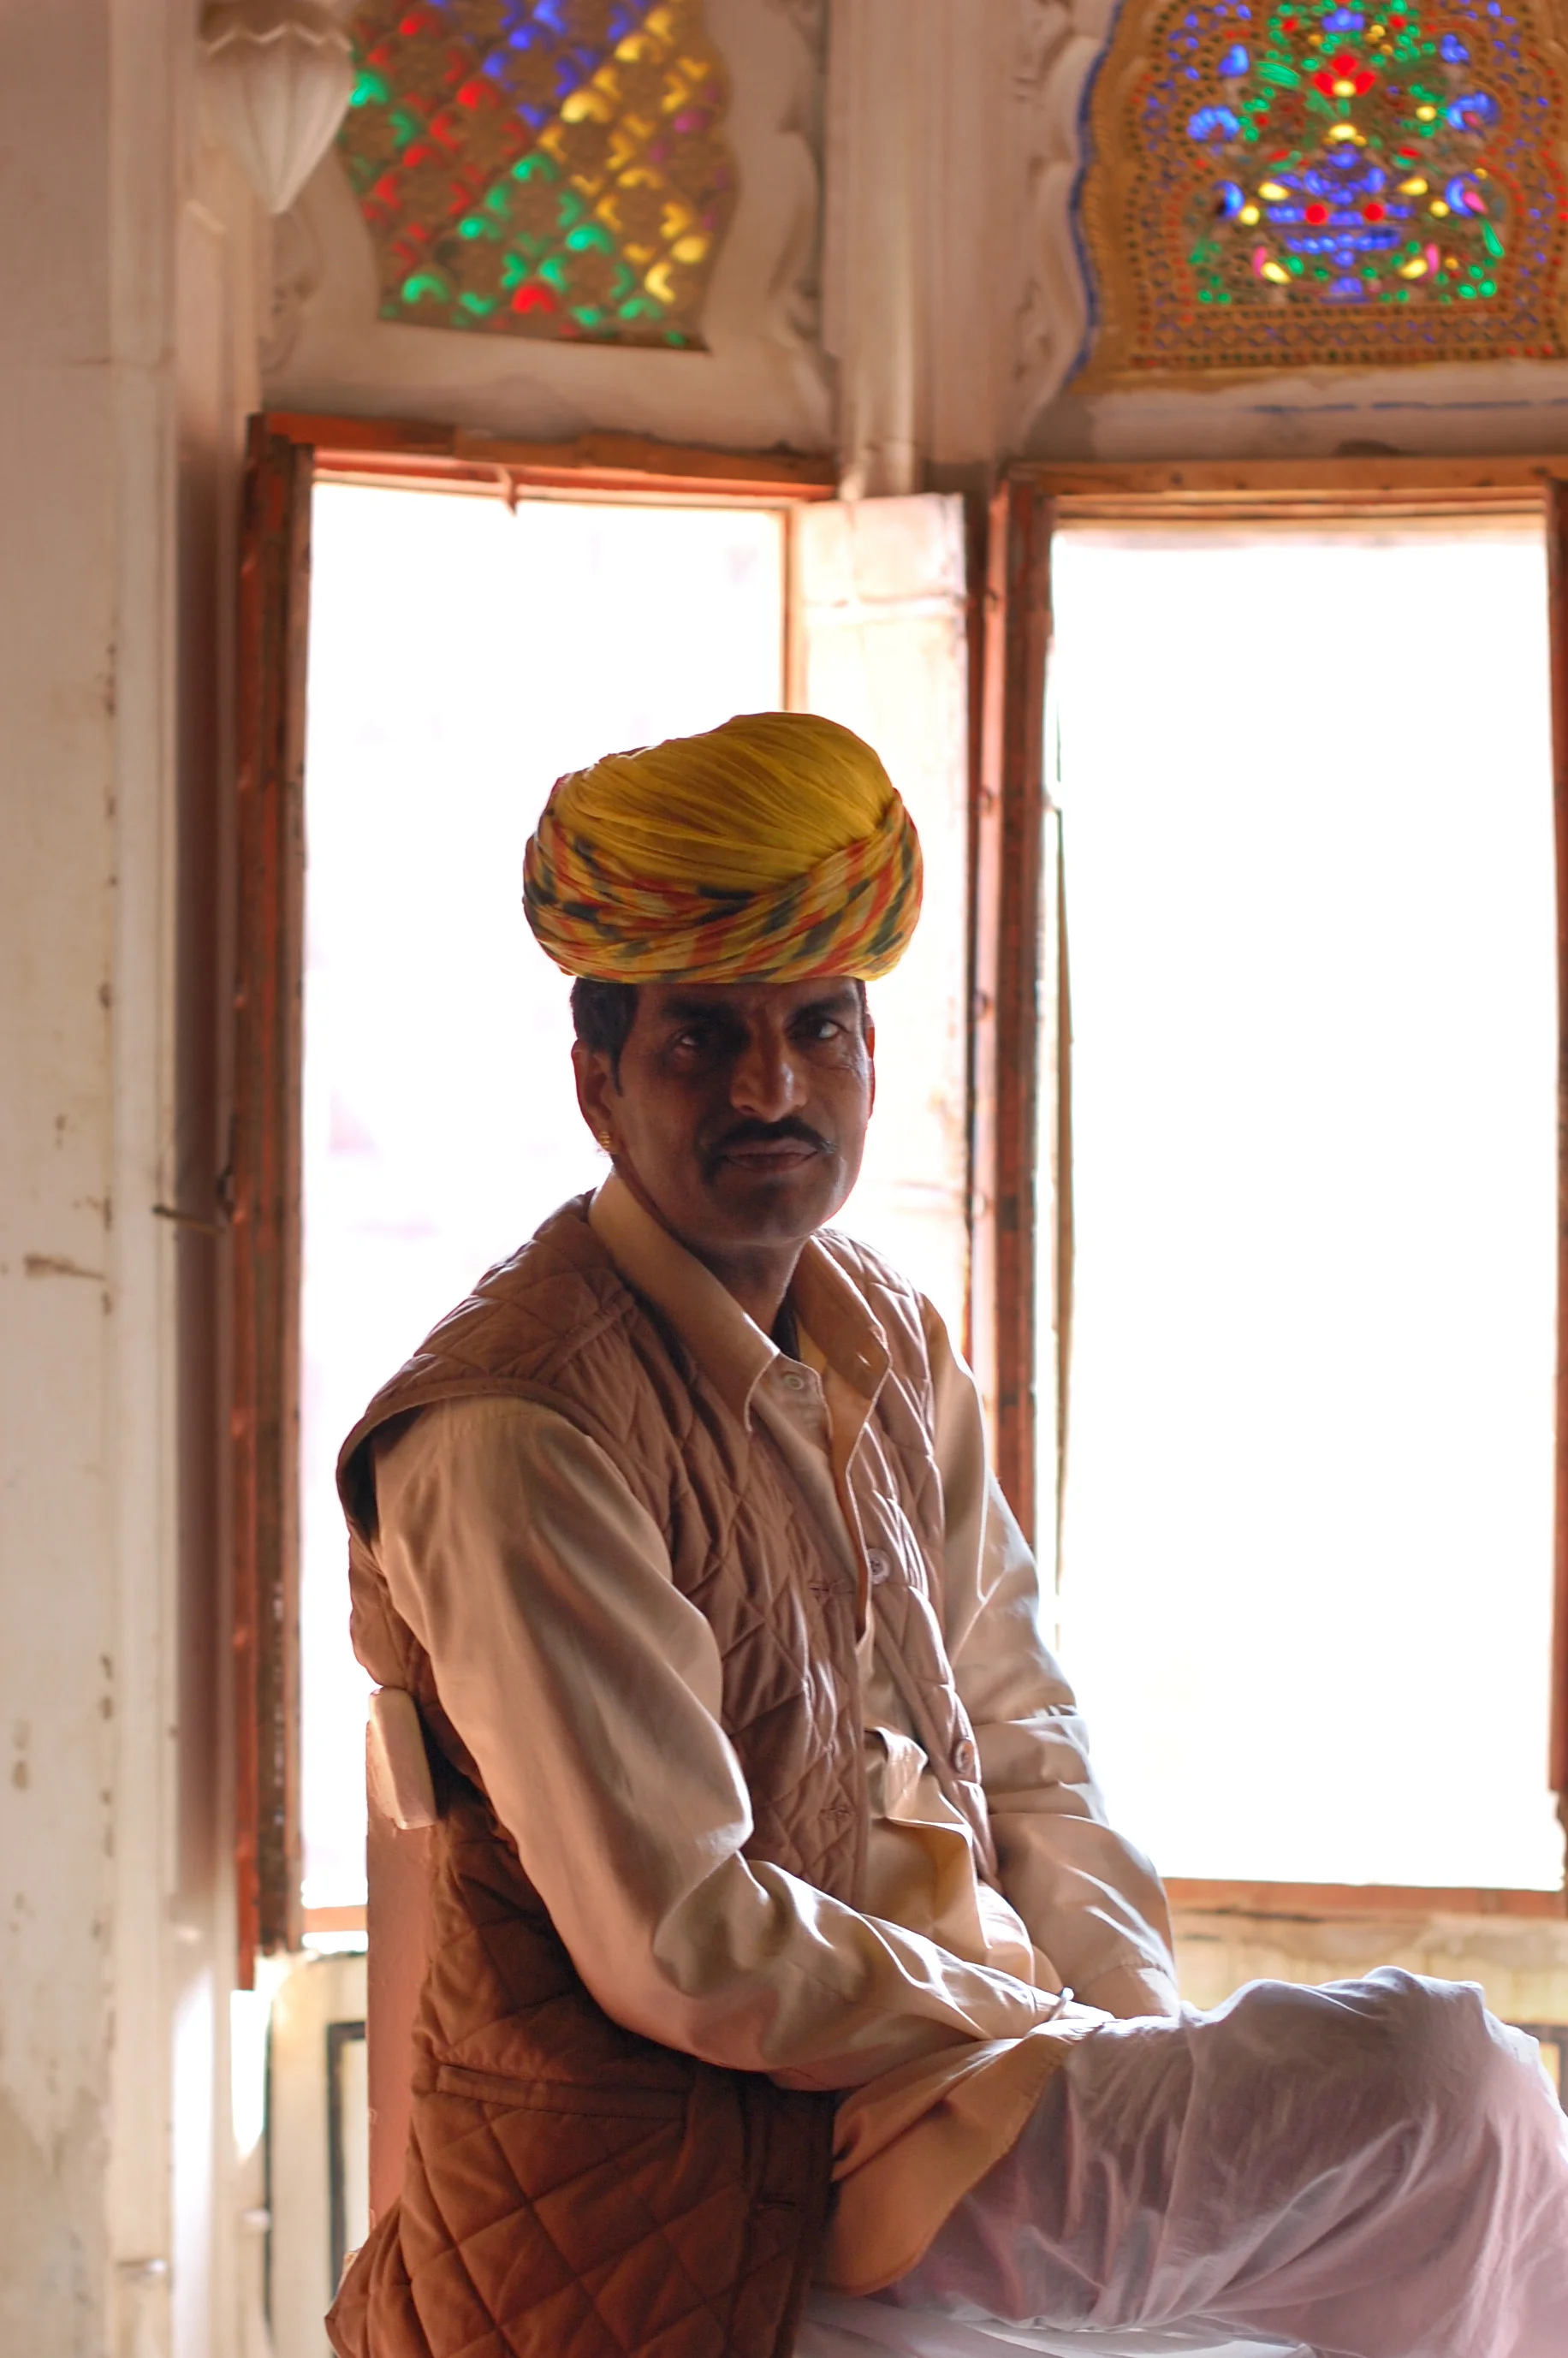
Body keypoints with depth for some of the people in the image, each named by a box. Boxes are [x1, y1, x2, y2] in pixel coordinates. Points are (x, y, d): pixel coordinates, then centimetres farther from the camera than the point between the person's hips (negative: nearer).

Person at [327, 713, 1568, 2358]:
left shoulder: (890, 1342, 9)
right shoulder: (511, 1435, -18)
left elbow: (1019, 1750, 14)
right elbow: (680, 1954, -21)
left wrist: (1153, 2037, -2)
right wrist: (1069, 2042, -12)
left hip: (930, 2054, 8)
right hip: (668, 2184, -8)